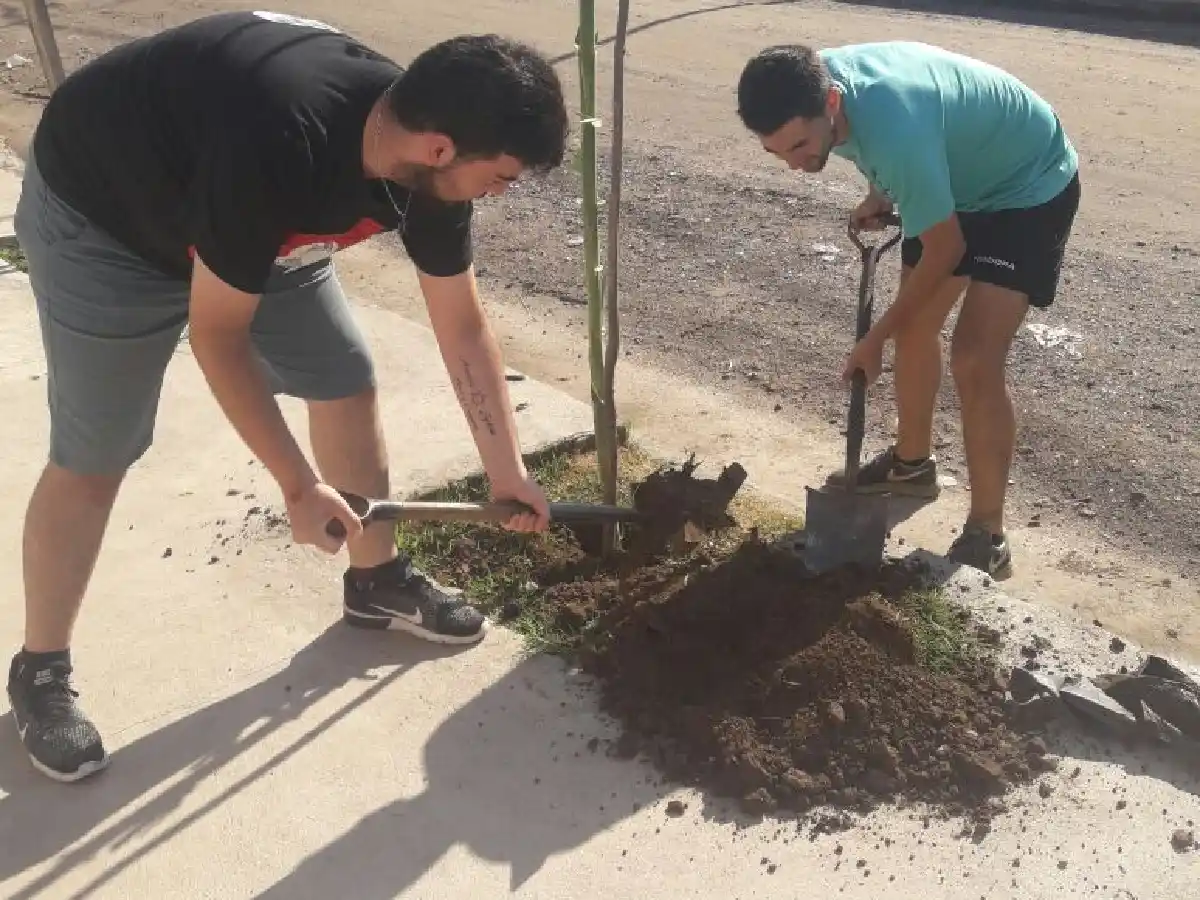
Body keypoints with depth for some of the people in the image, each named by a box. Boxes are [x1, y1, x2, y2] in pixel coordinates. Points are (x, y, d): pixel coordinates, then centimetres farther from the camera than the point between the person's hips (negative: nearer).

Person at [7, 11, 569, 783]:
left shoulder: (429, 164, -19)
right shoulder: (278, 149, -42)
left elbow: (464, 329, -7)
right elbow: (218, 335, -29)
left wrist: (507, 472, -3)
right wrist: (300, 487, -23)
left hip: (264, 221, 7)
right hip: (100, 214, -6)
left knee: (348, 384, 5)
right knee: (93, 460, -3)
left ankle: (377, 580, 26)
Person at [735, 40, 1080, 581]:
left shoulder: (896, 128, -41)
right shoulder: (817, 80, -16)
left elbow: (944, 251, -28)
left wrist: (875, 340, -17)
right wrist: (881, 195, -7)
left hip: (1030, 188, -8)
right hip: (959, 178, 8)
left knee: (974, 361, -18)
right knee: (914, 328, 14)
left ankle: (987, 539, -7)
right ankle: (912, 464, 35)